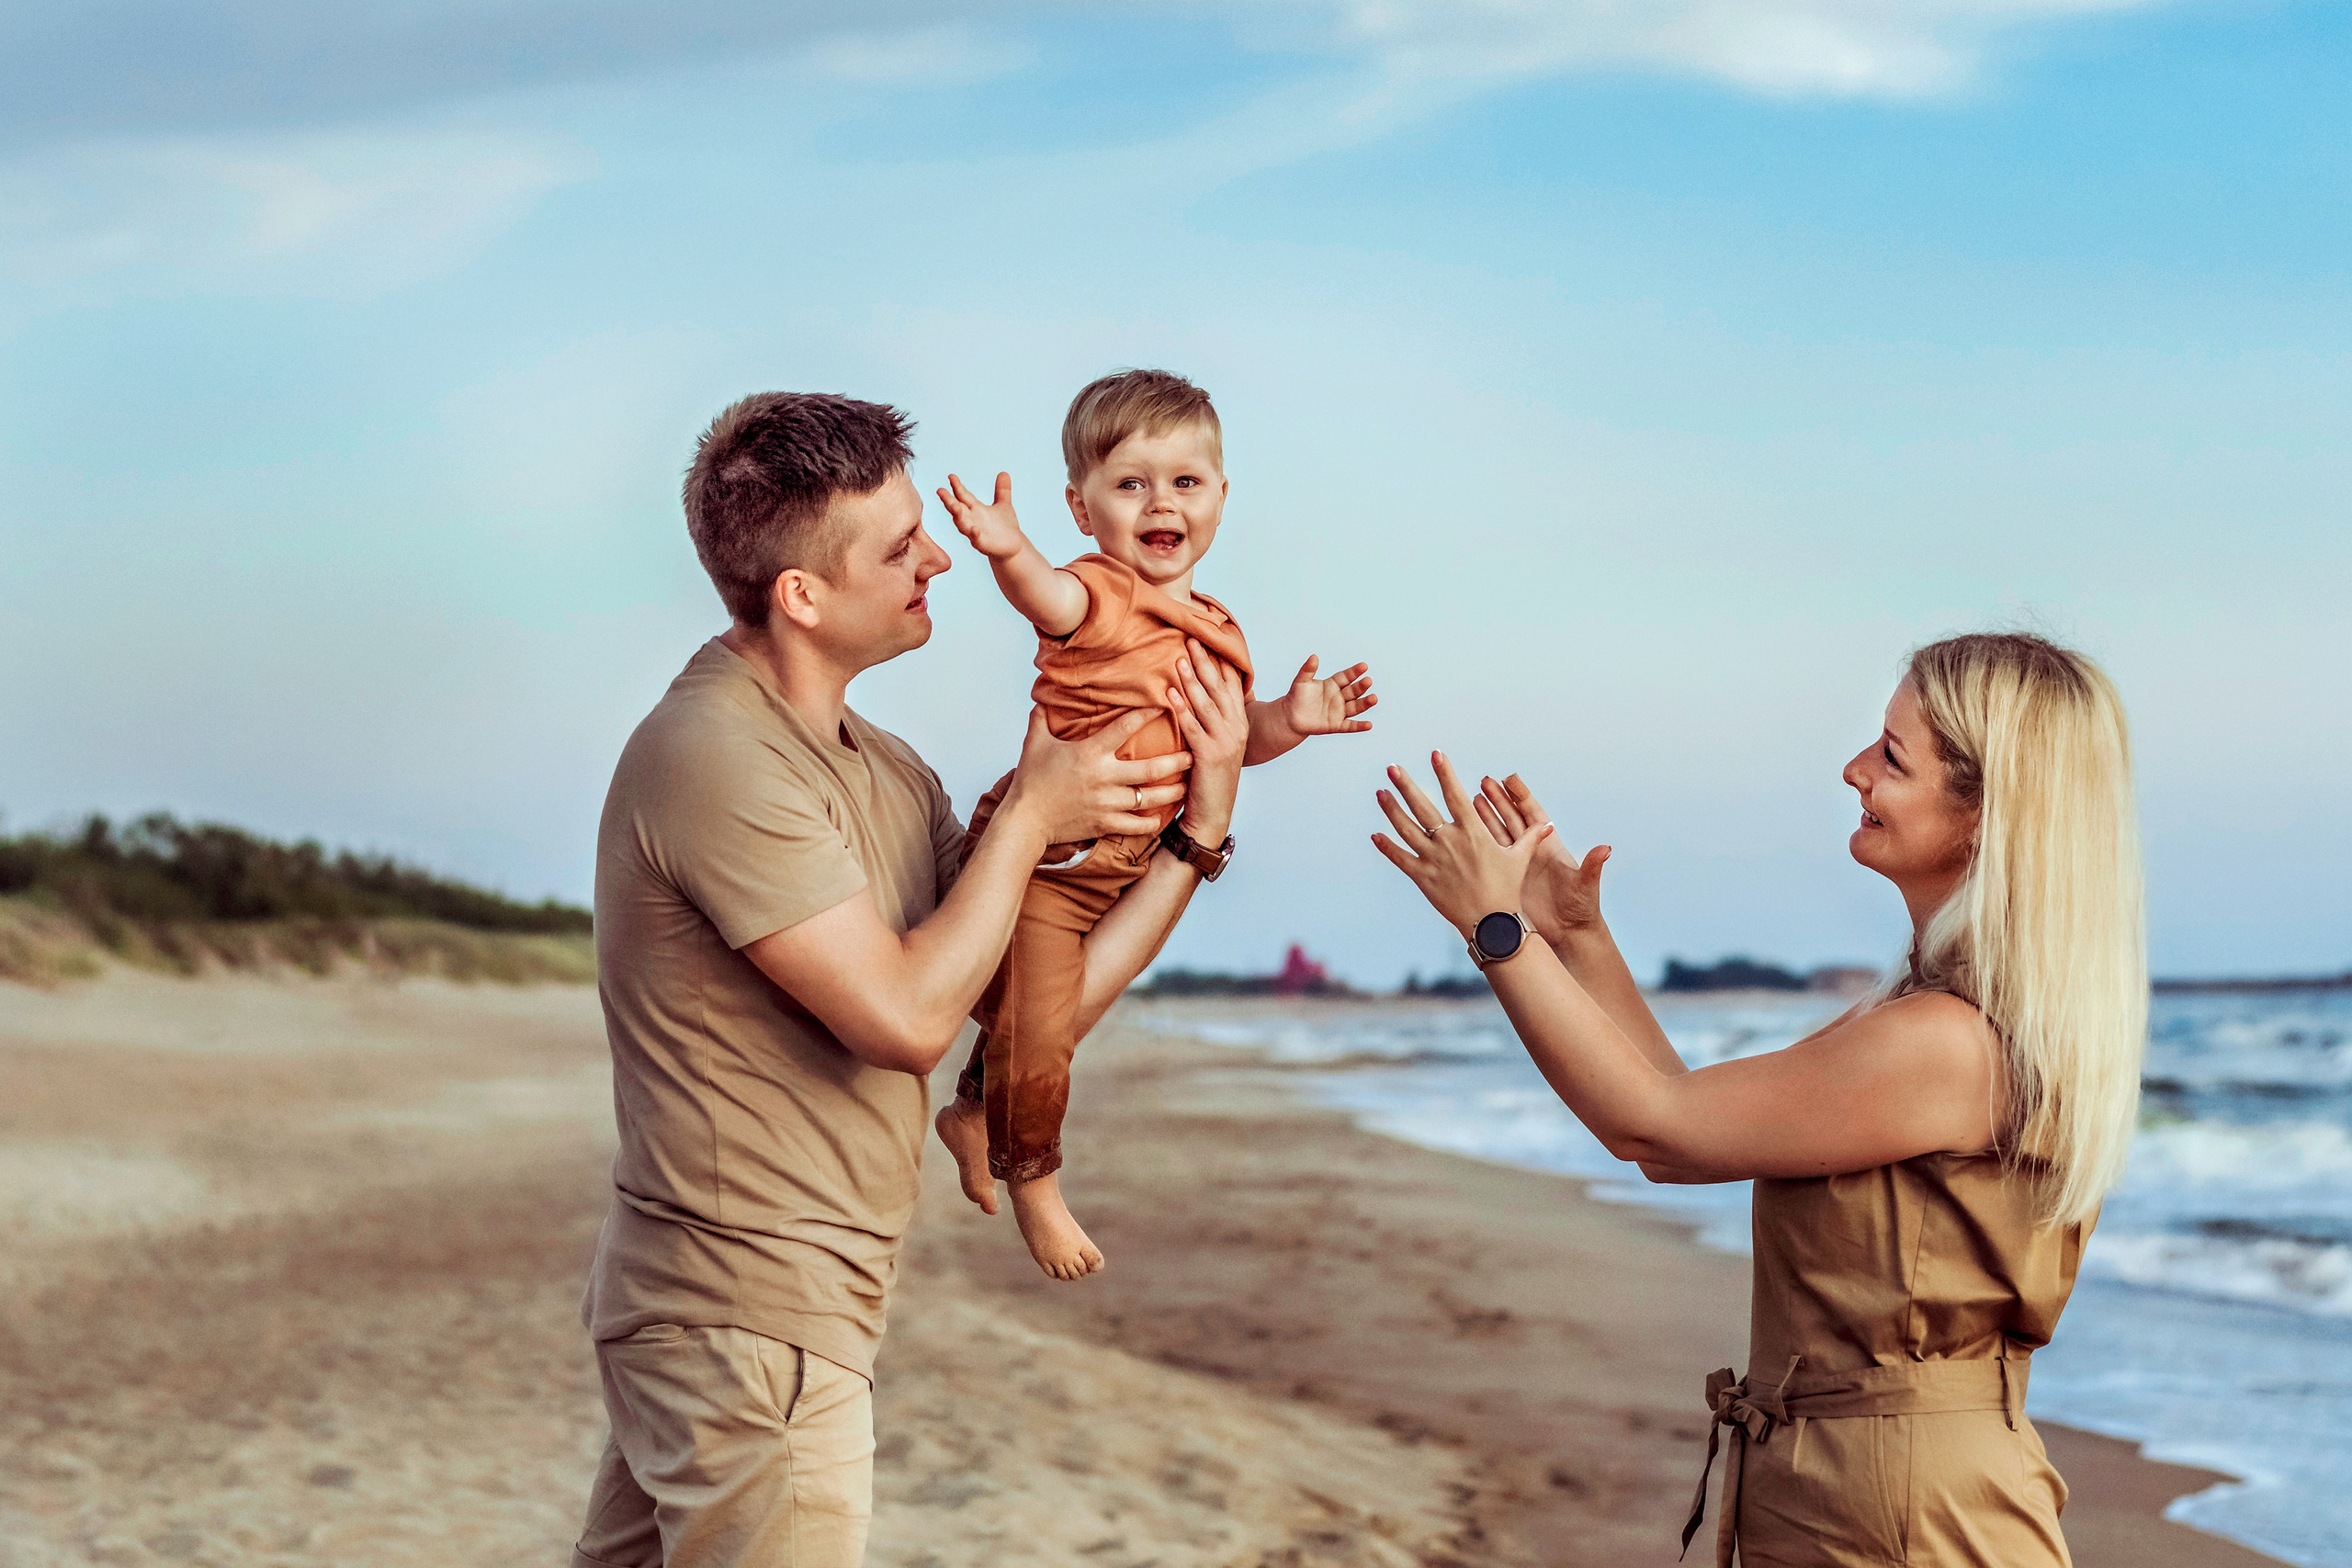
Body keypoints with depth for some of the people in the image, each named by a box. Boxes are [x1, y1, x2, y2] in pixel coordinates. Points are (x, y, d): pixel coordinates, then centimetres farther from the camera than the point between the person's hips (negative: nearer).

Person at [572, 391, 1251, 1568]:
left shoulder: (883, 772, 11)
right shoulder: (717, 756, -19)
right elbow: (907, 1017, -21)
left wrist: (1197, 829, 1)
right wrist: (1028, 814, -9)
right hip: (749, 1327, -9)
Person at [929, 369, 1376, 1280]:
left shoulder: (1216, 633, 5)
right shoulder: (1101, 595, -21)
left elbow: (1230, 741, 15)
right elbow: (1052, 599, -45)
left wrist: (1288, 720, -6)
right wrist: (1010, 552, -67)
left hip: (1118, 867, 8)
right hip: (1042, 857, -8)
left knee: (1055, 1022, 24)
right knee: (1036, 1034, -3)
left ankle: (973, 1113, 49)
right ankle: (1032, 1182, 21)